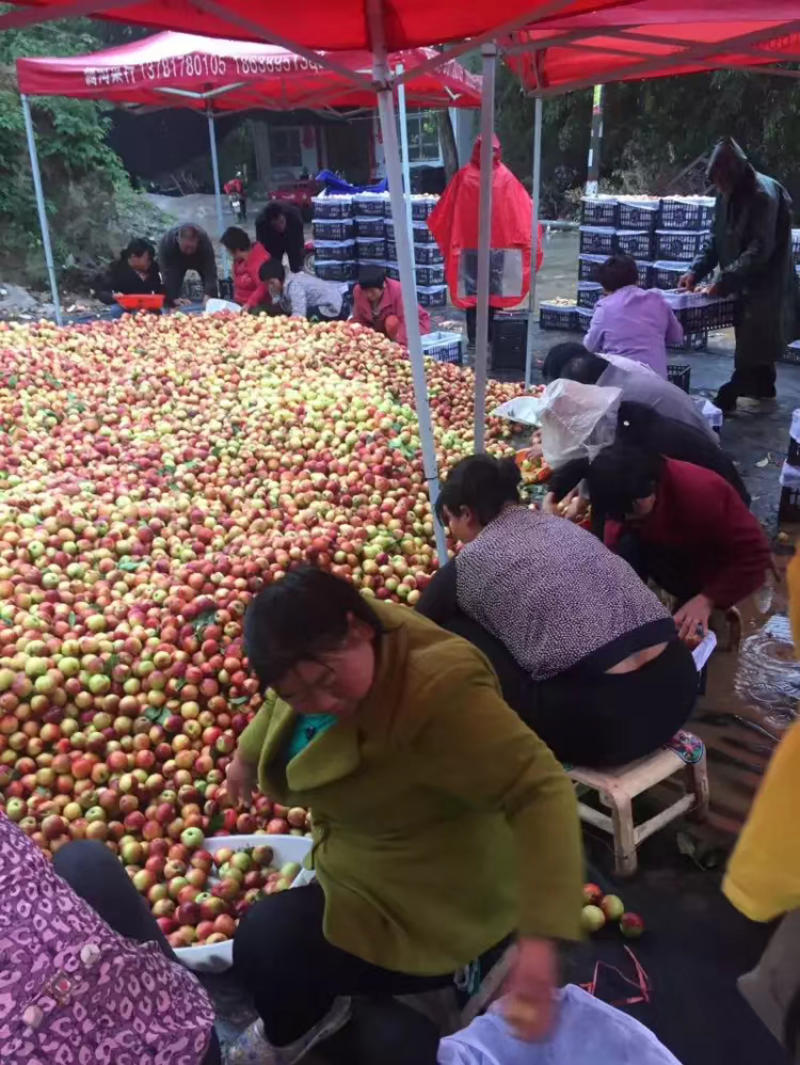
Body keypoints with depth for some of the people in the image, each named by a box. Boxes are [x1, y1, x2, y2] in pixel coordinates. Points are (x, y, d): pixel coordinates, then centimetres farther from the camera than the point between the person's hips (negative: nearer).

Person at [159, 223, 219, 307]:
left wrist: (208, 294, -58)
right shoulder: (166, 241, -41)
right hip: (177, 262, 0)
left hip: (200, 260, 0)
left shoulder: (204, 241, -41)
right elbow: (167, 272, -41)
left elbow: (210, 270, -44)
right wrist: (175, 298, -51)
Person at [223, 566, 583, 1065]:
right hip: (371, 857, 9)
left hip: (435, 904, -8)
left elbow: (540, 789, -41)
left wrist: (539, 938, -48)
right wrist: (249, 751, 25)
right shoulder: (328, 650, -13)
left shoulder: (437, 692, -40)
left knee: (262, 943, -6)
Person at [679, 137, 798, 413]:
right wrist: (695, 271, -8)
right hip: (743, 283, 8)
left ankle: (725, 399, -4)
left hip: (765, 284, -8)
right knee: (755, 340, 17)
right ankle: (763, 390, 30)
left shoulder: (764, 195, -23)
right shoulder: (727, 195, 2)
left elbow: (760, 250, -26)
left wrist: (724, 281, -29)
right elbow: (716, 239, 6)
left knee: (750, 346, -5)